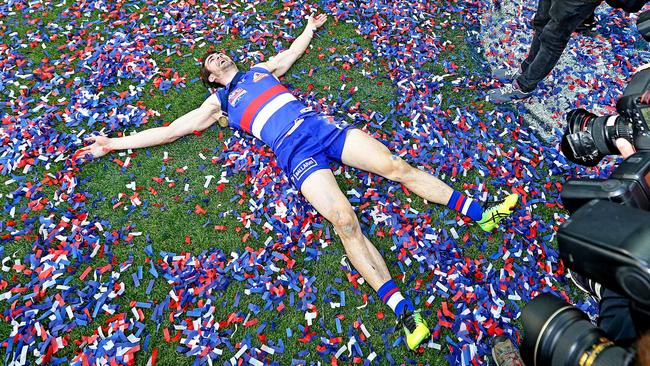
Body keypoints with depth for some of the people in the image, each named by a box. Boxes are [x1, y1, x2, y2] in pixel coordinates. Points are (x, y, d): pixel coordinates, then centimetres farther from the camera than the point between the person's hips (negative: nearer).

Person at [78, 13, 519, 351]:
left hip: (321, 125, 5)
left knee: (398, 165, -8)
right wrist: (114, 142, 21)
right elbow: (172, 129, 19)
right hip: (295, 152, -4)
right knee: (346, 222, -25)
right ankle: (405, 312, -25)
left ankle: (481, 215, -1)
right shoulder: (218, 102, 19)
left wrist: (310, 27, 60)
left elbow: (292, 52, 47)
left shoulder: (260, 69, 30)